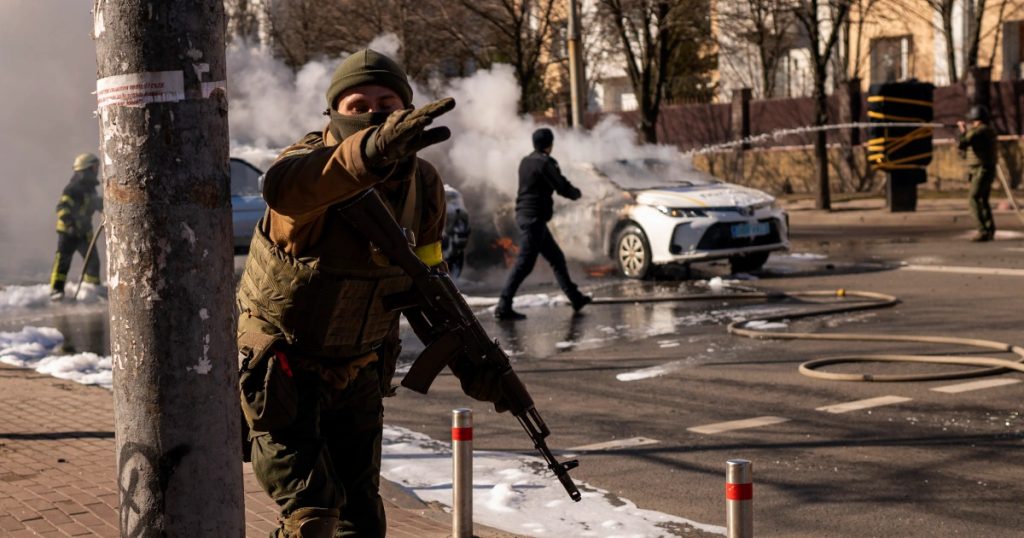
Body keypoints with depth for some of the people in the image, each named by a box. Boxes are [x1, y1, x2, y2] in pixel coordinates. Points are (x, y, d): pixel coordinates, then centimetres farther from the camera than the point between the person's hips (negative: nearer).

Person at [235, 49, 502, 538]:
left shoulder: (424, 185, -7)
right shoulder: (311, 160, -25)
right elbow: (285, 186, -54)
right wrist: (371, 151, -72)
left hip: (357, 374, 6)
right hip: (281, 376, -5)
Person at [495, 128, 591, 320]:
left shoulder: (526, 161, 13)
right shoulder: (544, 163, -13)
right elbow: (562, 187, -11)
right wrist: (576, 193, 9)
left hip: (525, 215, 10)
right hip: (534, 217, -10)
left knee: (556, 258, 17)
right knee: (524, 263, -10)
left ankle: (575, 297, 25)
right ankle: (504, 307, -14)